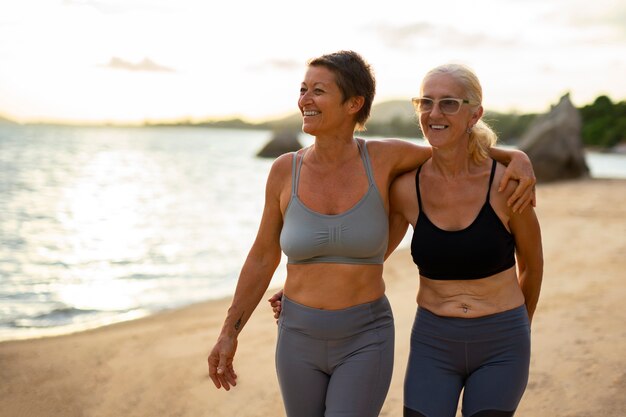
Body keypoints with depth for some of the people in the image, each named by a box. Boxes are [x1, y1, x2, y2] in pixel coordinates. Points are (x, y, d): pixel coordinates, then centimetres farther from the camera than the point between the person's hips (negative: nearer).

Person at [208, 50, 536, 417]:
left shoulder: (383, 156, -9)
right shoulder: (285, 170, -4)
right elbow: (263, 257, 4)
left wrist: (519, 159, -13)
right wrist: (229, 333, 4)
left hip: (363, 343, -3)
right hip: (301, 340, 3)